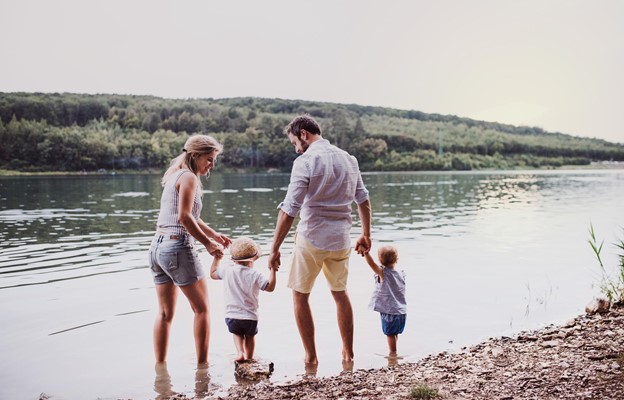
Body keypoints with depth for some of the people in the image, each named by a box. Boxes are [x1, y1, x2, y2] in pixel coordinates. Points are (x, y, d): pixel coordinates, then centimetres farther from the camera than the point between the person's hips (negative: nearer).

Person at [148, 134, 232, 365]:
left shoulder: (175, 176, 19)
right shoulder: (189, 177, -9)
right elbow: (184, 217, -19)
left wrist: (214, 234, 17)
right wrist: (208, 243, -13)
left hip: (157, 247, 9)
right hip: (178, 248, -9)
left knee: (165, 313, 14)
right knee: (201, 309, 4)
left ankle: (160, 364, 19)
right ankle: (202, 363, 7)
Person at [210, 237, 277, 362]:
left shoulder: (227, 270, -1)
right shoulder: (254, 275, -10)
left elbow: (213, 273, 18)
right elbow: (270, 287, -6)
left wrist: (216, 258, 30)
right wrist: (273, 269, -2)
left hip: (231, 316, 2)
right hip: (250, 317, -2)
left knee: (237, 333, 27)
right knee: (250, 335, 25)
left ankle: (240, 352, 6)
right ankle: (249, 357, 25)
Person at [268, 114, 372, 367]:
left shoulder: (305, 161, -12)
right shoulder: (348, 159, 7)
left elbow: (289, 210, -18)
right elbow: (364, 201, 15)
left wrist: (275, 249, -15)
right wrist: (366, 235, 26)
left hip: (311, 238, -6)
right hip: (341, 239, 6)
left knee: (300, 296, 11)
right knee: (340, 293, 21)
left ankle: (311, 357, 13)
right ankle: (348, 354, 26)